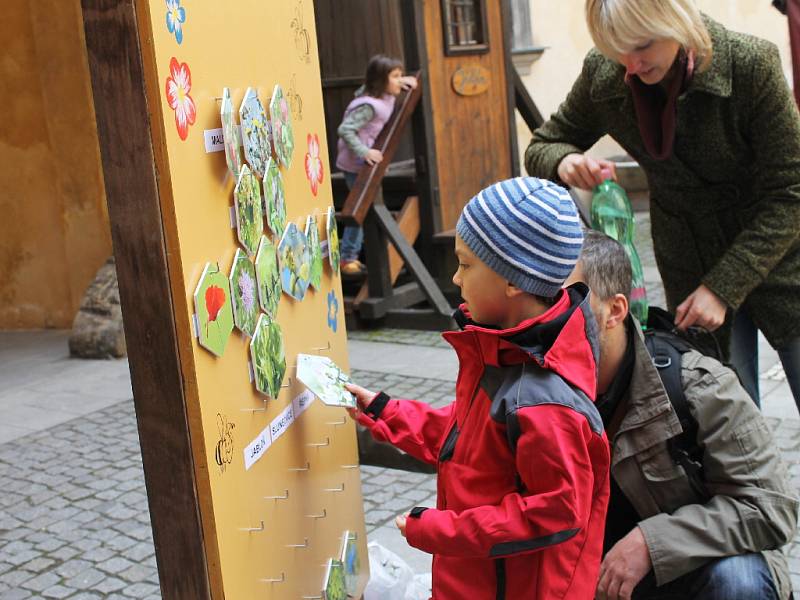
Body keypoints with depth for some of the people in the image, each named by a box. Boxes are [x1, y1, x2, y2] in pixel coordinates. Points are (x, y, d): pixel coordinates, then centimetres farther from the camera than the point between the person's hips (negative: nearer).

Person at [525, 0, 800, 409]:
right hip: (689, 266, 2)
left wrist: (722, 286, -23)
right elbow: (541, 147, 2)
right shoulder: (603, 77, -12)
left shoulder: (750, 64, -22)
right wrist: (564, 162, -23)